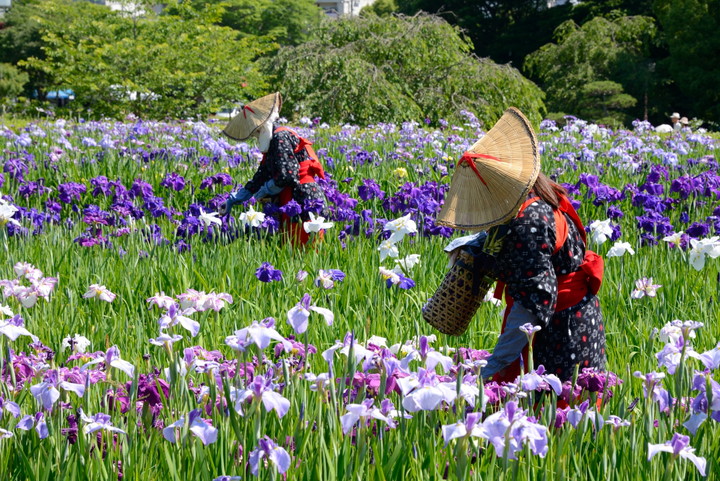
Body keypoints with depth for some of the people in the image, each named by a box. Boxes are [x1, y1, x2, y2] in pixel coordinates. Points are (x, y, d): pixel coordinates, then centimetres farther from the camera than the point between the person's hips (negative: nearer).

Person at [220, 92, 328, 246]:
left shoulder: (281, 137, -9)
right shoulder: (271, 144, 21)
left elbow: (285, 176, -19)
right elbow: (259, 179, 24)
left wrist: (265, 190, -1)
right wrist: (233, 200, 19)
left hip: (305, 200, -10)